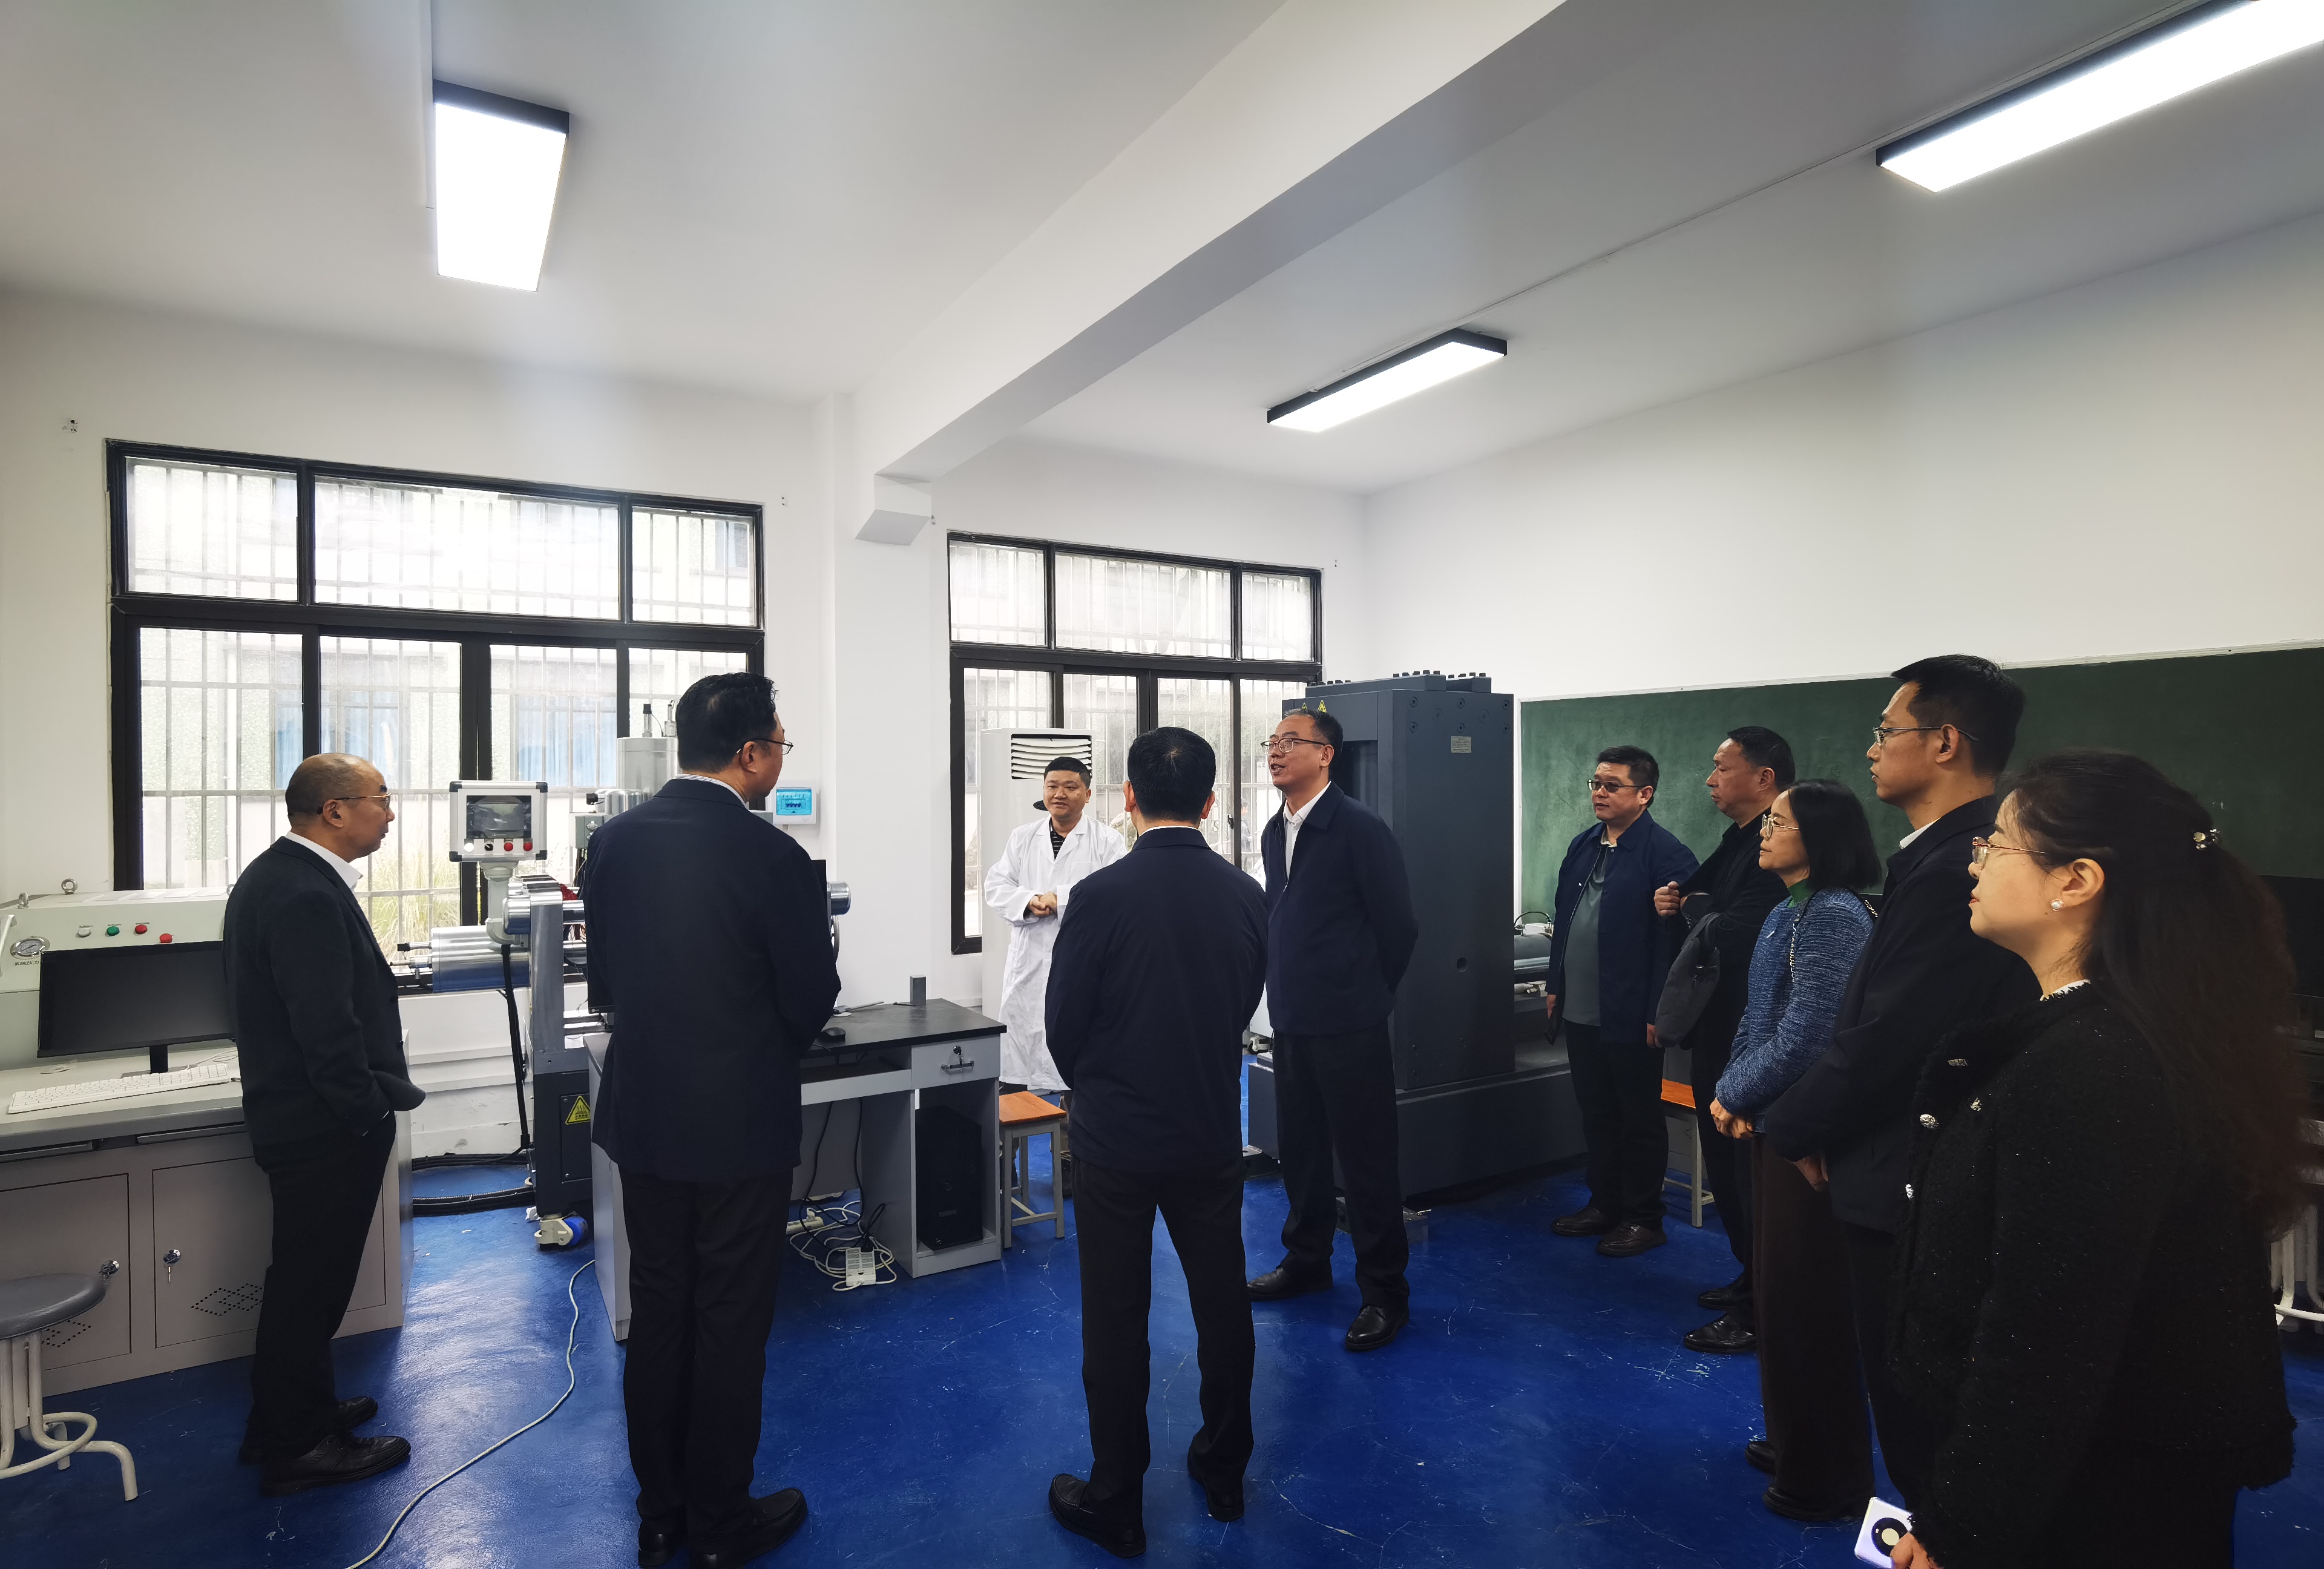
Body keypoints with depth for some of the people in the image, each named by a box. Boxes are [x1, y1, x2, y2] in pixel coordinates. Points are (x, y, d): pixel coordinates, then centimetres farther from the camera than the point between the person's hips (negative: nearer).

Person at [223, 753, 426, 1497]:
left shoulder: (278, 875, 8)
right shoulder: (308, 897, -26)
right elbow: (329, 1030, -27)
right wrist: (371, 1115, -16)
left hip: (295, 1114, 10)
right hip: (327, 1127, -10)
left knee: (304, 1276, 23)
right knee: (312, 1283, 5)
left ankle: (295, 1409, 40)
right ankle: (297, 1448, 21)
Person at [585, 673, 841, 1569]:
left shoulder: (616, 840, -3)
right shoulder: (774, 858, -20)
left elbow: (603, 978, 6)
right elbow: (812, 1002, -12)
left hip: (641, 1115, 6)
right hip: (741, 1124, -5)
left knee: (657, 1316, 19)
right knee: (730, 1325, 11)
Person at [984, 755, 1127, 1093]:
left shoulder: (1107, 841, -2)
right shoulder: (1022, 838, 12)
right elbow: (996, 885, 7)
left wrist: (1061, 898, -18)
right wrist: (1030, 901, -13)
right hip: (1030, 962, 4)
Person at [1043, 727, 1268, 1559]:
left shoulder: (1100, 895, -18)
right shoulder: (1247, 897, -7)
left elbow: (1064, 1027, -9)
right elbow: (1245, 1008, 4)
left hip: (1117, 1139, -3)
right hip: (1213, 1137, 4)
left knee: (1115, 1321, 10)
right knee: (1222, 1304, 19)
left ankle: (1115, 1503, 25)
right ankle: (1223, 1472, 36)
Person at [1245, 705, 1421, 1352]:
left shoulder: (1360, 827, -14)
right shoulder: (1275, 831, 9)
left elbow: (1398, 925, -10)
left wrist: (1367, 993, 0)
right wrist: (1288, 988, 16)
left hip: (1348, 1026, -7)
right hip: (1291, 1020, 7)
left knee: (1366, 1155, 3)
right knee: (1299, 1146, 19)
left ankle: (1384, 1292, 18)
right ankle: (1306, 1259, 37)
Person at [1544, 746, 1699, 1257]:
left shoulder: (1665, 854, -14)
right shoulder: (1583, 845, 9)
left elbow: (1671, 939, -17)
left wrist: (1657, 1014, -17)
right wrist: (1556, 985, 14)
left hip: (1630, 1018, -7)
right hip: (1580, 1012, 7)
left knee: (1639, 1120, 9)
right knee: (1596, 1114, 18)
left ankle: (1643, 1218, 24)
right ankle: (1604, 1204, 33)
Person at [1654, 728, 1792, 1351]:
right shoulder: (1737, 843, 11)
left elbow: (1727, 938, -31)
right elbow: (1696, 934, 16)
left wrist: (1694, 905, -12)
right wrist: (1677, 907, -4)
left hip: (1747, 1040, -10)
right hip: (1716, 1035, 10)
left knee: (1748, 1174, 3)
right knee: (1726, 1167, 21)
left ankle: (1756, 1312, 17)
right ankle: (1751, 1280, 37)